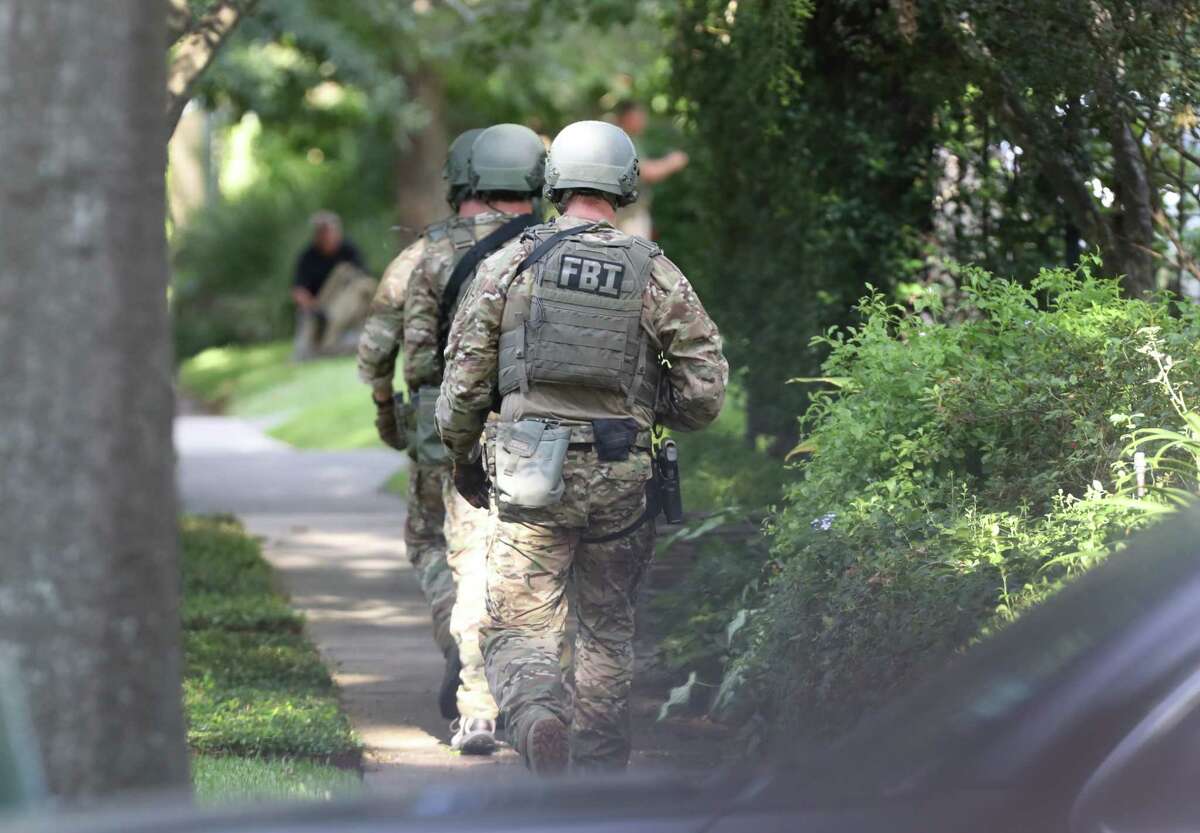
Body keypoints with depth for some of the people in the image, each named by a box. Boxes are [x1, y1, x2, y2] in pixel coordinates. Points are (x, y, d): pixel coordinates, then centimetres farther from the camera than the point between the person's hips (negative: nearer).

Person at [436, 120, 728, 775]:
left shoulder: (511, 263, -1)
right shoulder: (654, 272, 1)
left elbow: (464, 375, 1)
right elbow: (706, 384, -1)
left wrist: (461, 458, 15)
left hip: (530, 475, -1)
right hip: (620, 478, 2)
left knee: (517, 627, 1)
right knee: (608, 629, 17)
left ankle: (538, 715, -30)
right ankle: (599, 779, 23)